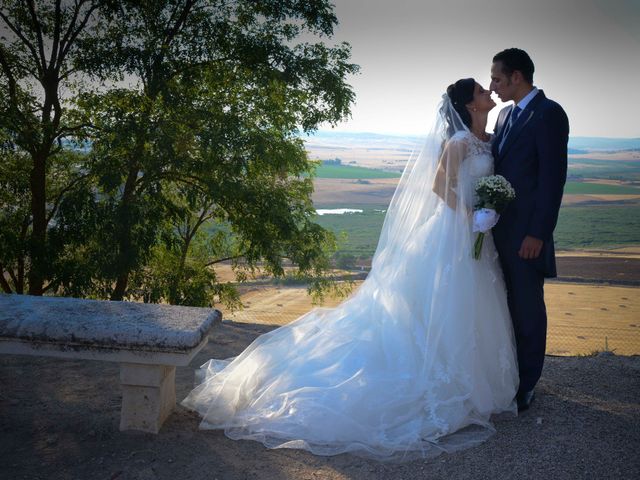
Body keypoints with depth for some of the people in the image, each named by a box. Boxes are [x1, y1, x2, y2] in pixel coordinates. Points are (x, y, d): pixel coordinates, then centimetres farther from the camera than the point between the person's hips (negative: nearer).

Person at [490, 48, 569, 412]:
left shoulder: (549, 113, -11)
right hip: (500, 230, 8)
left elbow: (554, 177, -16)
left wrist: (538, 233, -18)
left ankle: (526, 386, 19)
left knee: (528, 310, 4)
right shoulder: (506, 115, 14)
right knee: (505, 306, 16)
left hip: (526, 233, -8)